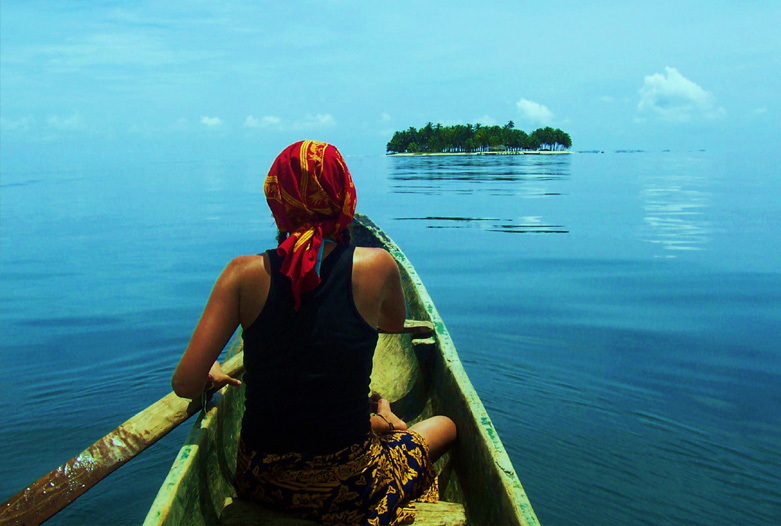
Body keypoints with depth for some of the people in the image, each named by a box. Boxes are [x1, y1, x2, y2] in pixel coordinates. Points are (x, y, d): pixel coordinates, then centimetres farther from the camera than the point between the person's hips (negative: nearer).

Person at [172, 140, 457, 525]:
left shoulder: (244, 273, -12)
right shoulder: (376, 266, -13)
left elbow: (186, 385, -13)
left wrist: (212, 375, 9)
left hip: (261, 483, 3)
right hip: (347, 492, -2)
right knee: (445, 425, 30)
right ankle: (385, 422, 51)